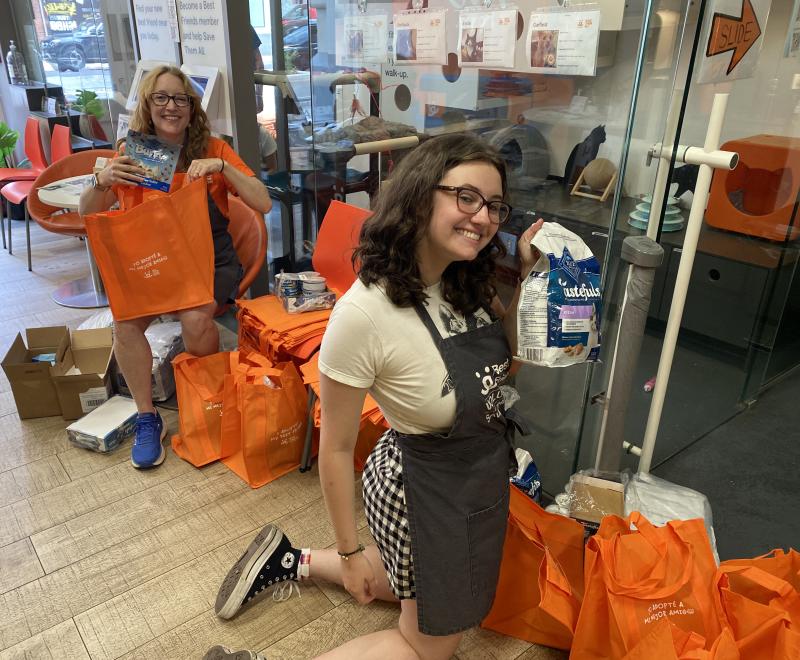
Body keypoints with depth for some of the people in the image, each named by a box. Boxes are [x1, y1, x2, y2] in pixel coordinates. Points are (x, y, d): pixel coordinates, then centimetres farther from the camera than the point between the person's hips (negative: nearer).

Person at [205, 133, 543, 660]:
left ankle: (292, 561, 43)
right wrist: (350, 553, -8)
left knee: (413, 584, 33)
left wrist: (529, 277, -8)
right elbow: (336, 448, -20)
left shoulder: (469, 284, -9)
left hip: (485, 472, 8)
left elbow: (505, 360, 7)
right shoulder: (365, 313, -31)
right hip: (427, 490, -8)